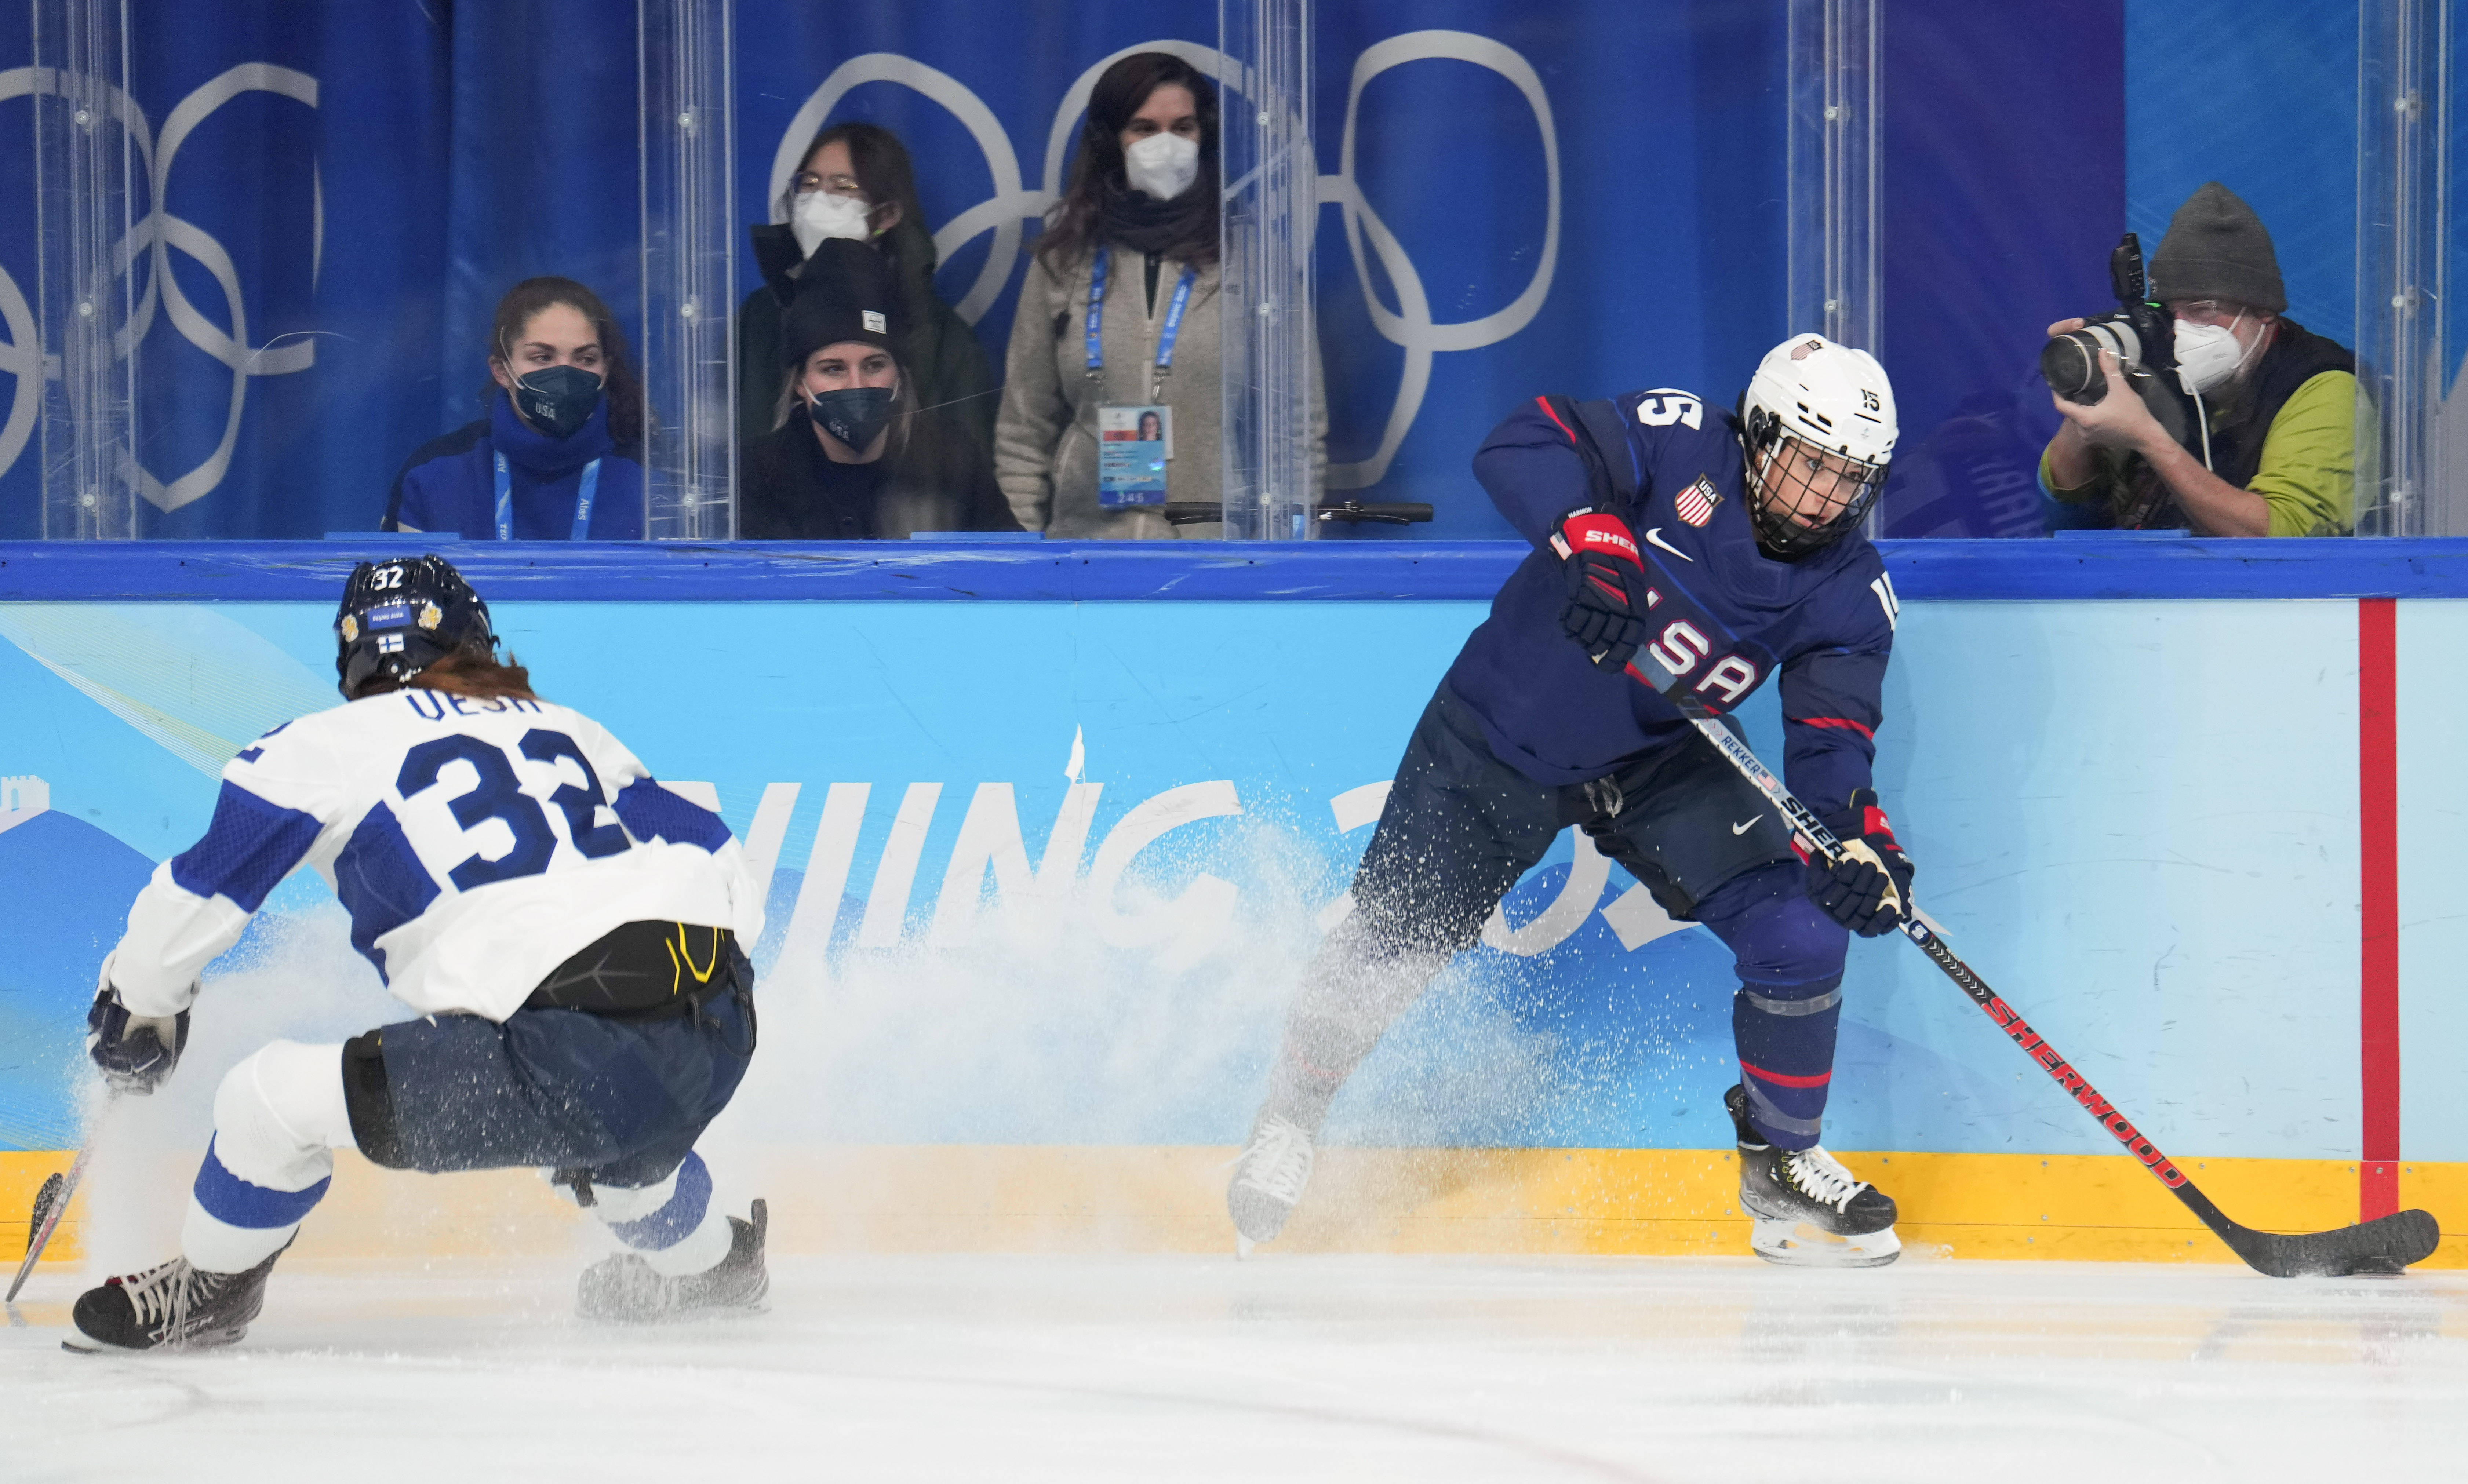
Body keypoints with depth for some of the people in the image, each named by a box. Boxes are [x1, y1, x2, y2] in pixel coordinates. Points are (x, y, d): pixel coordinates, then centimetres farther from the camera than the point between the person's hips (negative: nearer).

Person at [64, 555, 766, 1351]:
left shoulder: (325, 747, 13)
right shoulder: (566, 728, 27)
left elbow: (194, 896, 16)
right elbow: (724, 873, 24)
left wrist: (135, 1009, 34)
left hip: (568, 1058, -6)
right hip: (721, 1038, 6)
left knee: (275, 1097, 6)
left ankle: (209, 1292, 28)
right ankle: (709, 1263, 61)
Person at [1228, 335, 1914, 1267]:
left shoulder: (1849, 594, -13)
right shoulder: (1682, 446, -23)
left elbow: (1832, 739, -19)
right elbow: (1522, 447, -32)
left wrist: (1856, 842, -38)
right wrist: (1592, 543, -48)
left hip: (1660, 766, 3)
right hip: (1503, 736, -3)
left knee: (1802, 929, -13)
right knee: (1397, 937, 2)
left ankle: (1780, 1163, 8)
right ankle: (1292, 1112, 32)